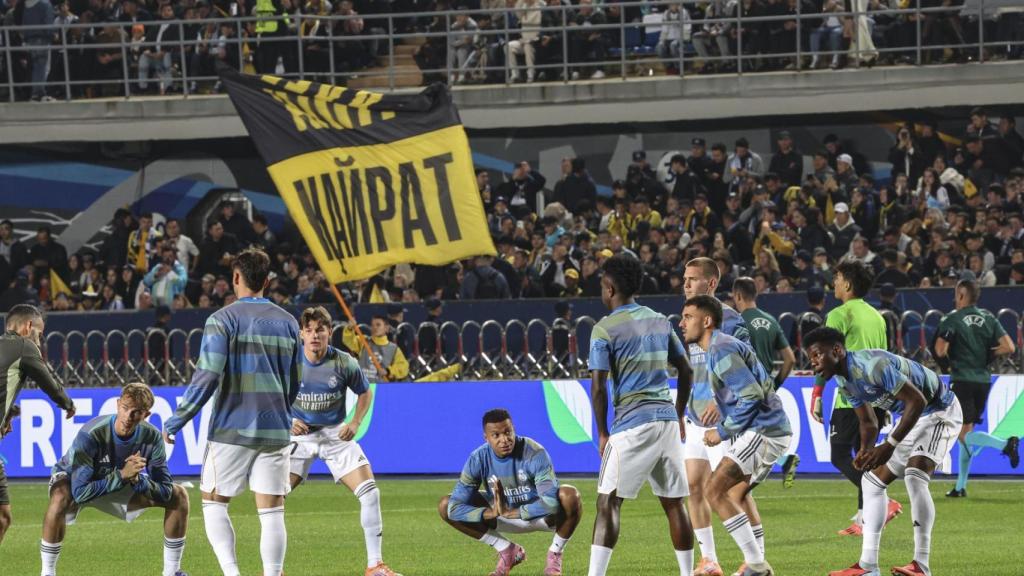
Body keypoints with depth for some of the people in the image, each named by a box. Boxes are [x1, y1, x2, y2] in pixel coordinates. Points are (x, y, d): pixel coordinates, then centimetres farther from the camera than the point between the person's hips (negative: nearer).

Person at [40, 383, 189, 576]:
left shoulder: (152, 437, -22)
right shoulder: (90, 435, -37)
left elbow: (165, 492, -18)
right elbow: (80, 492, -40)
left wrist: (137, 479, -38)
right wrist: (122, 476, -43)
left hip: (120, 485, 5)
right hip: (73, 479, -5)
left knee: (178, 495, -6)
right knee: (61, 497, -42)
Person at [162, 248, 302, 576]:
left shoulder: (222, 320, -7)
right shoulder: (288, 323, 8)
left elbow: (207, 378, -14)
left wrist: (174, 423, -6)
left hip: (232, 429, -4)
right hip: (275, 432, 4)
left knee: (214, 504, 8)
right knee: (272, 512, 4)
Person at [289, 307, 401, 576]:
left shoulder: (344, 363, -11)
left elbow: (365, 393, 6)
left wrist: (355, 423, -9)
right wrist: (287, 422, -15)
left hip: (336, 434, 0)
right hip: (300, 433, 0)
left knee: (370, 492, -13)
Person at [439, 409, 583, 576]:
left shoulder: (535, 454, -28)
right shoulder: (478, 460, -19)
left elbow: (550, 502, -36)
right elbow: (455, 508, -23)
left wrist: (511, 513, -36)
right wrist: (491, 514, -38)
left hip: (539, 516, -3)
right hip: (505, 515, 3)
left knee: (570, 495, -36)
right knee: (445, 506, -13)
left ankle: (555, 554, -8)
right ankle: (508, 551, 0)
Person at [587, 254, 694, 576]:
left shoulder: (605, 329, -6)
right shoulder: (660, 321, 13)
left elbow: (598, 387, -10)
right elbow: (686, 371, 18)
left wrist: (602, 434, -2)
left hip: (632, 424, -6)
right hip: (666, 418, 6)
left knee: (608, 502, -4)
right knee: (673, 502, 10)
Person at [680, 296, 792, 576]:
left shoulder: (721, 350, -14)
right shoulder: (717, 348, 18)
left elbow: (751, 395, -22)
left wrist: (723, 431, -13)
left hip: (763, 432, -11)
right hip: (768, 430, 11)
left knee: (714, 490, -15)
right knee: (736, 495, 23)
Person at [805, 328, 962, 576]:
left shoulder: (872, 365, -30)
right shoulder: (844, 381, 0)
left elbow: (917, 400, -32)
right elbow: (868, 422, 10)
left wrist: (889, 445, -32)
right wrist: (865, 449, -13)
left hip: (940, 411, -10)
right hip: (914, 417, 10)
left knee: (915, 475, -28)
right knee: (873, 479, 8)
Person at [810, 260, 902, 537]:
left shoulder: (839, 315, -8)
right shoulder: (876, 317, 15)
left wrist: (816, 395, -9)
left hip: (850, 399, -8)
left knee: (840, 456, -2)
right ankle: (863, 518, 9)